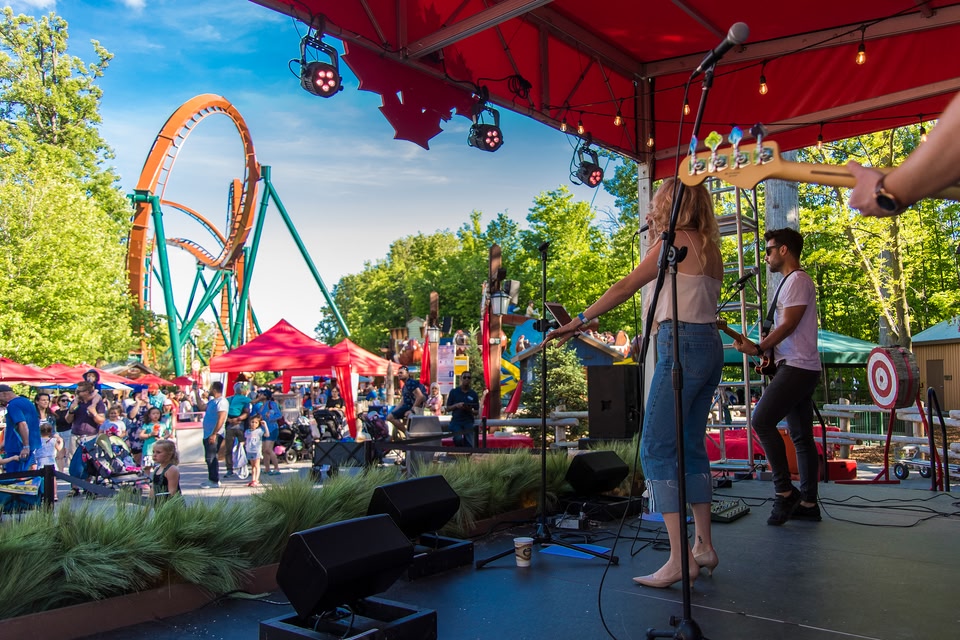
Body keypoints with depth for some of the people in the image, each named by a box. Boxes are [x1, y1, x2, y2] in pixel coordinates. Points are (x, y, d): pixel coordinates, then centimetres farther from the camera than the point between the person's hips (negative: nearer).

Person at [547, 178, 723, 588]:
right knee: (692, 446, 14)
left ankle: (680, 558, -11)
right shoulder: (709, 247, 17)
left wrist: (581, 321, 1)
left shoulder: (676, 241, -6)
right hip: (710, 345, 9)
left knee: (656, 448, -9)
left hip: (682, 344, -9)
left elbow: (626, 287, -5)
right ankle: (704, 546, 19)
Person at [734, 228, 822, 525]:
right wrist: (765, 351, 12)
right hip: (801, 369, 11)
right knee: (801, 436, 9)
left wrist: (758, 349, -16)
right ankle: (808, 502, 12)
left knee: (762, 421, -16)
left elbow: (788, 324, -17)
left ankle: (785, 491, -10)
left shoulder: (797, 280, -8)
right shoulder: (791, 281, 23)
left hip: (797, 367, -11)